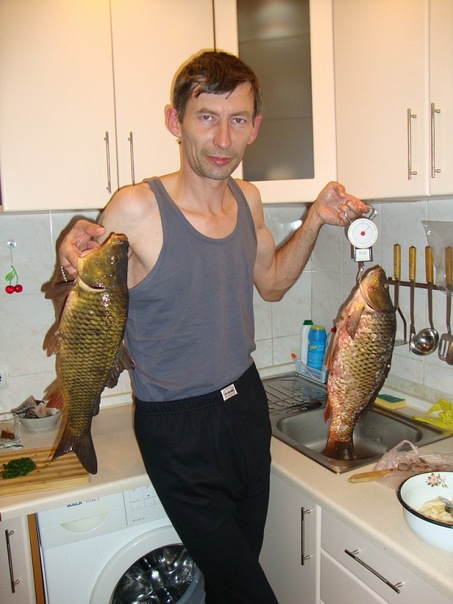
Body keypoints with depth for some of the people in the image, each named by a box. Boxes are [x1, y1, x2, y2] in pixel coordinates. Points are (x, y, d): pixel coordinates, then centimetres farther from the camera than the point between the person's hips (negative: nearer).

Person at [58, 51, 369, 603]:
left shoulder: (247, 200, -1)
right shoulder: (135, 210, -20)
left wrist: (315, 220, 4)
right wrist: (75, 265, -31)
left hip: (246, 404, 6)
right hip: (177, 428, -5)